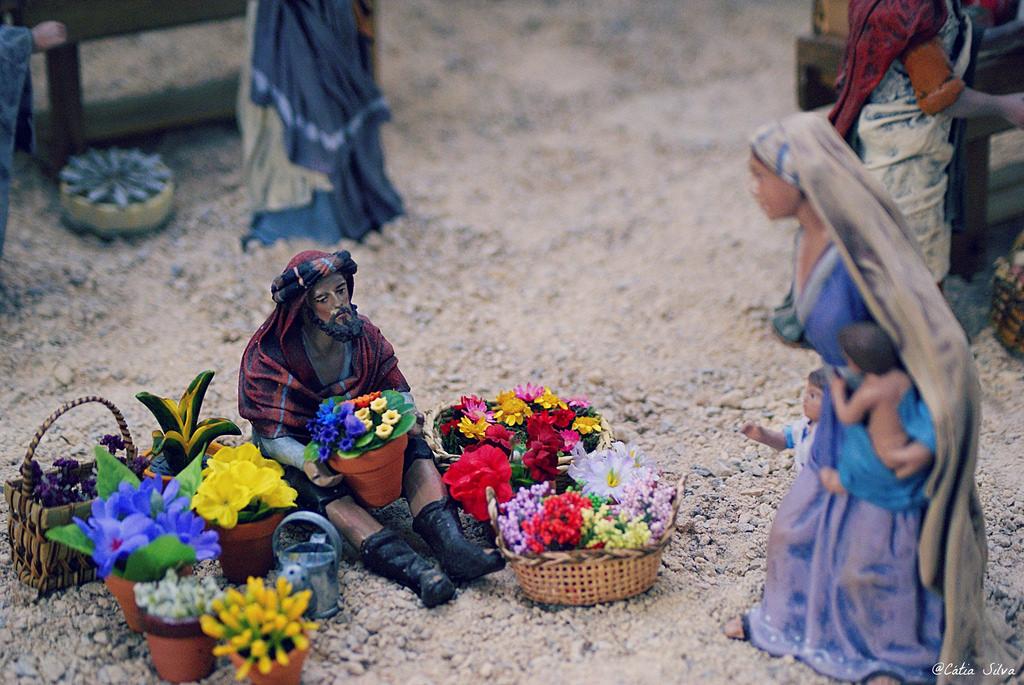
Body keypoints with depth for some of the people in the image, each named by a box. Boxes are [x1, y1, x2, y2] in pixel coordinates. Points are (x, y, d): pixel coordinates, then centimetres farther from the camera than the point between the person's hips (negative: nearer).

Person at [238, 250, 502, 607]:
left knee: (413, 447, -22)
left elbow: (397, 389, 3)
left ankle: (451, 543, -44)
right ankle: (409, 566, -55)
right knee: (326, 489, -36)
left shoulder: (363, 334, -5)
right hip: (298, 455, -4)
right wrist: (307, 463, -40)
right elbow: (273, 436, -20)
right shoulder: (270, 357, -18)